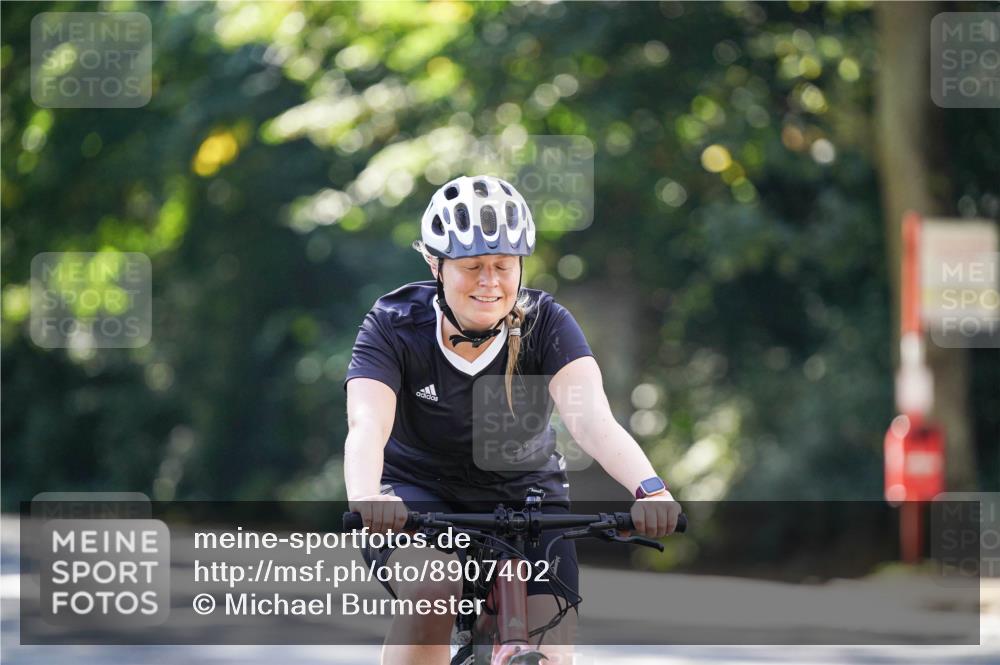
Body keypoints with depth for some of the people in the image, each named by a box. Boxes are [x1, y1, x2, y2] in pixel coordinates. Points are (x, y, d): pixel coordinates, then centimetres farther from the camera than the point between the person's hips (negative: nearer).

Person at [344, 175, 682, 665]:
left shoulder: (545, 324, -16)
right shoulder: (395, 325, -18)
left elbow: (593, 421, -31)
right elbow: (366, 427, -34)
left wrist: (649, 489, -51)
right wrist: (365, 498, -57)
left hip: (524, 496, 2)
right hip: (418, 491, -2)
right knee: (432, 590, -34)